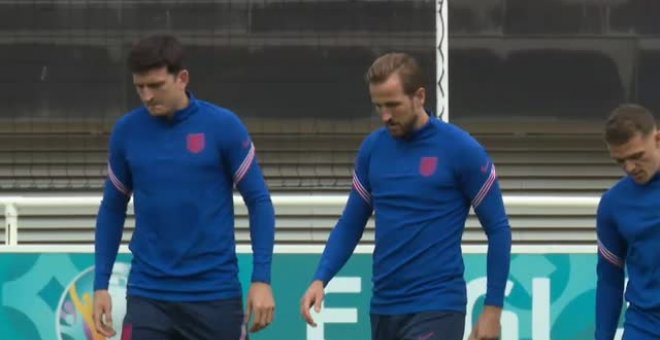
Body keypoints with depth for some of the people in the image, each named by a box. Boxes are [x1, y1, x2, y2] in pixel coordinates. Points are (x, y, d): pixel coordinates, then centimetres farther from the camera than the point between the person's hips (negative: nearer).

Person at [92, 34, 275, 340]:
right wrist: (100, 284, 6)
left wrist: (261, 279, -9)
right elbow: (112, 209, 11)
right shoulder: (126, 131, 1)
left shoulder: (223, 126, -6)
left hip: (214, 293, -1)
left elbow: (258, 201, -2)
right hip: (148, 294, 1)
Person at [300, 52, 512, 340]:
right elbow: (350, 225, 12)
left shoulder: (461, 150, -9)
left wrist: (493, 309, -7)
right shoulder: (372, 148, 5)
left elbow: (498, 230, -4)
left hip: (435, 309, -6)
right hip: (383, 308, 6)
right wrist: (320, 279, -3)